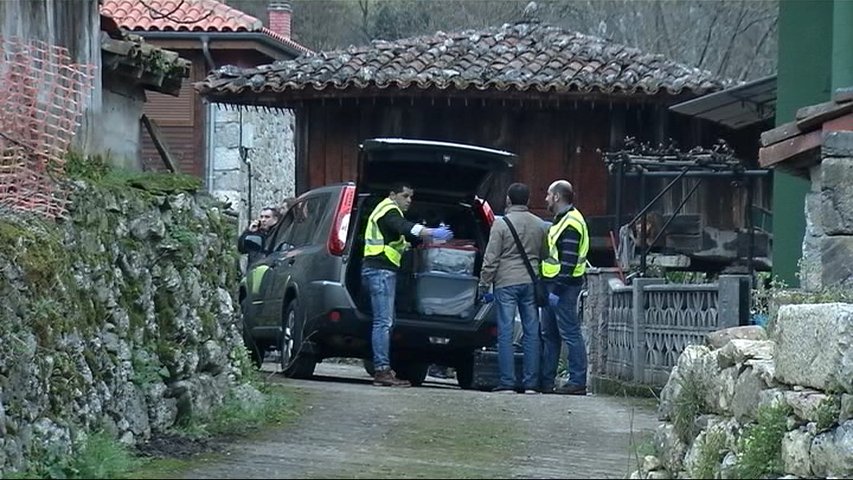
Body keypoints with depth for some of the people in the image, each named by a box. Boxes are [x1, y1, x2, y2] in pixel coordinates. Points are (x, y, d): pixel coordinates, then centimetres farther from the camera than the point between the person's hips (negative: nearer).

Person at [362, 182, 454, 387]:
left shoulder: (384, 211, 25)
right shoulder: (390, 211, -9)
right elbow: (406, 228, -28)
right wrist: (433, 233, -41)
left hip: (380, 270, 11)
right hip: (381, 270, -11)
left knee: (385, 321, 13)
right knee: (384, 322, -14)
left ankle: (382, 369, 14)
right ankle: (382, 370, -17)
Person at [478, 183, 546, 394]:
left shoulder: (501, 224, -6)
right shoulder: (539, 225, 8)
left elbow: (491, 259, -7)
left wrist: (484, 284, -1)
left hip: (506, 282, -4)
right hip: (531, 282, 4)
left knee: (505, 332, -2)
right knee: (531, 332, 6)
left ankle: (507, 382, -5)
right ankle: (531, 382, 5)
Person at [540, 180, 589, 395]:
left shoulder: (571, 224, -15)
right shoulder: (562, 221, 18)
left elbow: (568, 262, -21)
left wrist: (557, 290, -24)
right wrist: (549, 288, 20)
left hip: (564, 287, -11)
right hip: (553, 285, 11)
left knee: (570, 333, -8)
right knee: (549, 334, 13)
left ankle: (577, 382, -7)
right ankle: (546, 381, 17)